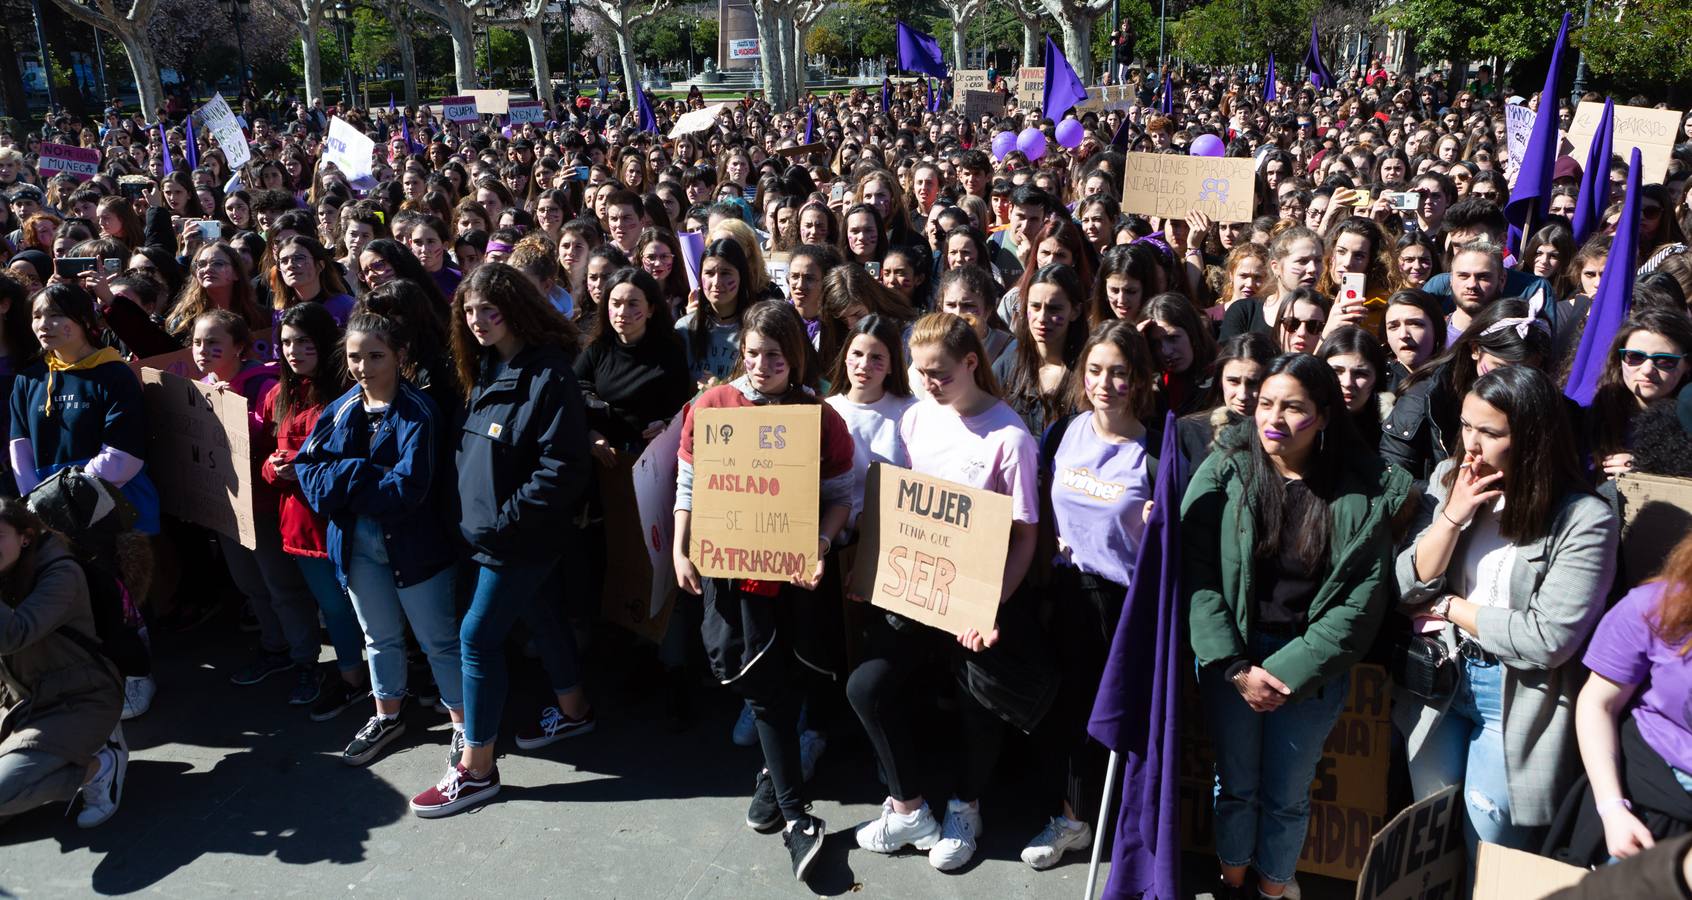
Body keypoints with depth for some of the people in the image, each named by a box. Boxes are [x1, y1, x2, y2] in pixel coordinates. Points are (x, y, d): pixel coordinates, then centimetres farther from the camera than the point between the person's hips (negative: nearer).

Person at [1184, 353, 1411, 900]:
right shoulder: (1223, 474, -7)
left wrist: (1290, 671, -13)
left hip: (1312, 665, 0)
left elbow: (1363, 599, -8)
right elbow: (1196, 575, -9)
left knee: (1286, 796, 12)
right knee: (1236, 787, 14)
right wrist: (1235, 667, -14)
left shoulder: (1366, 493, -7)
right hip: (1232, 655, 0)